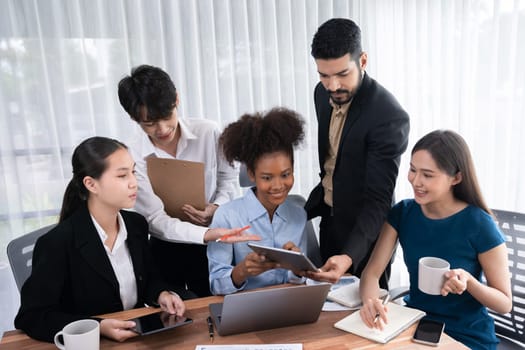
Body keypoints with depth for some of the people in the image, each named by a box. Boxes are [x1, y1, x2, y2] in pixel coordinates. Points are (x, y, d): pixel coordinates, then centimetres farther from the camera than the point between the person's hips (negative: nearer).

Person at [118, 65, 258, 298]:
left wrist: (217, 207, -16)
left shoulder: (208, 132, -12)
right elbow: (158, 220, -22)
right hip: (165, 251, -1)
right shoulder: (134, 158, -17)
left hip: (210, 245, 2)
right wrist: (209, 234, -36)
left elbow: (228, 176, 4)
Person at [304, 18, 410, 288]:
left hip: (364, 229, -6)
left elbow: (377, 199, -29)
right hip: (329, 220, 7)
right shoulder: (323, 93, -5)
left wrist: (349, 256, -41)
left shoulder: (389, 117, -27)